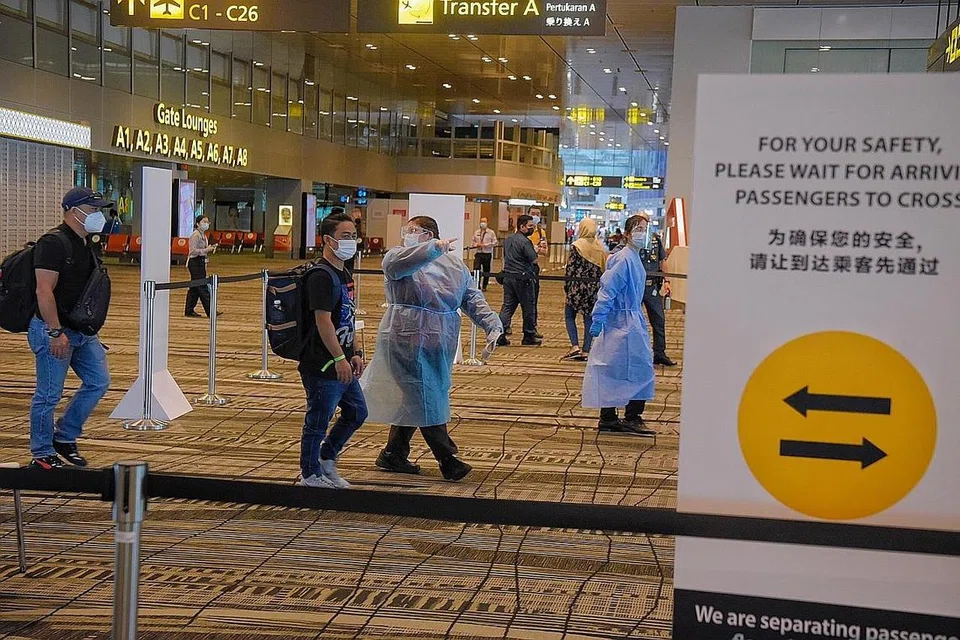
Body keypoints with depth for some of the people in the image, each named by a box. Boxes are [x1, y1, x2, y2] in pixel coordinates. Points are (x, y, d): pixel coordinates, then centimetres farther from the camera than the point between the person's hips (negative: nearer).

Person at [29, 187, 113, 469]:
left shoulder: (86, 245, 13)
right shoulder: (53, 243, -17)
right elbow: (44, 291, -23)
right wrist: (56, 333, -26)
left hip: (82, 330, 9)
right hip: (54, 331, -9)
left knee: (99, 382, 11)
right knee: (49, 395, 0)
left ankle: (64, 438, 24)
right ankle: (42, 454, 13)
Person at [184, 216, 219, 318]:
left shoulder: (203, 235, 14)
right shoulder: (195, 235, -15)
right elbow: (193, 251, -20)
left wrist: (210, 249, 5)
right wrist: (206, 250, -23)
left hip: (201, 262, 10)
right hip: (195, 262, -10)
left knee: (195, 288, 11)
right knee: (202, 287, -8)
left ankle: (189, 311, 16)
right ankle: (210, 311, -7)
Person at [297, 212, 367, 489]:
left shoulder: (343, 273, 15)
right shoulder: (321, 275, -16)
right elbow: (323, 321, -22)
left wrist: (354, 355, 19)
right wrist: (339, 359, -24)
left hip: (341, 362, 10)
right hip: (323, 364, -10)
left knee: (357, 412, 18)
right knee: (318, 421, 2)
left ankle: (326, 459, 31)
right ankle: (310, 474, 16)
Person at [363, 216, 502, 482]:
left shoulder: (454, 263, 11)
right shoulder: (397, 257, 0)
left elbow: (473, 299, 8)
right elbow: (398, 263, -26)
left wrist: (492, 326, -5)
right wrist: (434, 248, -35)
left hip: (441, 345, 4)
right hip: (408, 341, -4)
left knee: (412, 400, 12)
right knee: (423, 399, -3)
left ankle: (393, 455, 25)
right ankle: (447, 459, 4)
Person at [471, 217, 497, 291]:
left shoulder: (491, 232, 0)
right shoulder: (476, 232, 10)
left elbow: (495, 242, -4)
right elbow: (473, 241, 19)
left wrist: (485, 245, -13)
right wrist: (476, 244, -4)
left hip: (487, 254, -2)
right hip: (478, 254, 2)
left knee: (486, 271, 5)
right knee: (476, 269, -12)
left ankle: (484, 286, 17)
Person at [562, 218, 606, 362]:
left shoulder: (577, 246, -9)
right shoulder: (600, 247, 4)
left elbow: (570, 269, -9)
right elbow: (604, 267, 7)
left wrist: (566, 286, 0)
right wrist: (600, 285, 15)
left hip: (578, 287, -4)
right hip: (595, 288, 4)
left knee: (569, 316, 8)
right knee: (589, 318, 9)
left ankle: (575, 346, -6)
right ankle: (586, 351, 8)